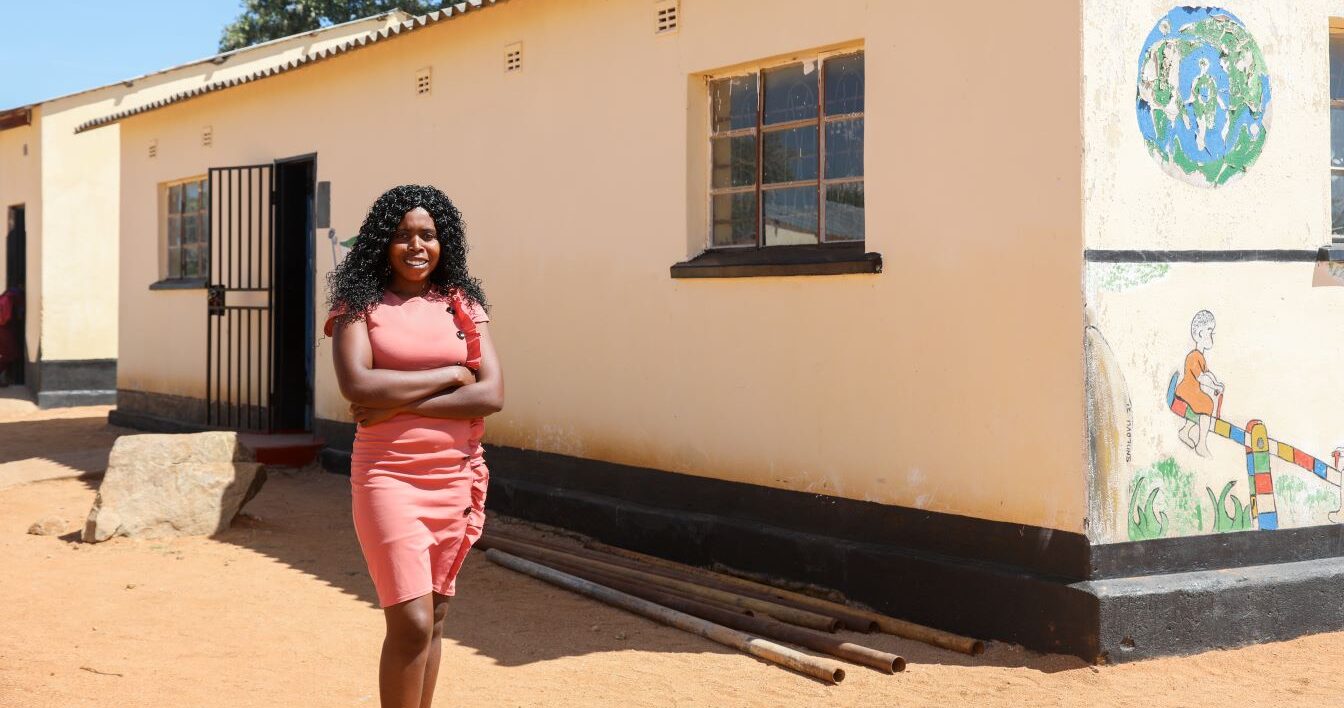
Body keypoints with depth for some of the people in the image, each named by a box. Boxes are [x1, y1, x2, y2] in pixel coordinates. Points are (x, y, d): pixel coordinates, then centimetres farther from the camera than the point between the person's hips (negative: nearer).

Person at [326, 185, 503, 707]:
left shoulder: (462, 305, 7)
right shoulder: (359, 305, 0)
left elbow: (492, 394, -5)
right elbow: (357, 385, -16)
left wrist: (399, 404, -13)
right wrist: (450, 375, -11)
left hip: (456, 475, 4)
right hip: (389, 474, -3)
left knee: (434, 618, 11)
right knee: (412, 622, -11)